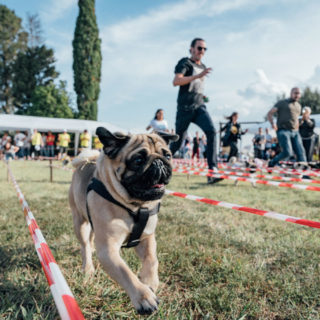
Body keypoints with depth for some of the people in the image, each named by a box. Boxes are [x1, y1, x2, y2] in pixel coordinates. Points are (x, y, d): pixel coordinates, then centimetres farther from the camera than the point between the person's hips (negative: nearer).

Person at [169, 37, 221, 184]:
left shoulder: (203, 67, 22)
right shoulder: (185, 62, 0)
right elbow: (176, 81, -18)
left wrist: (203, 96, 18)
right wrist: (198, 76, -25)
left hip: (200, 107, 5)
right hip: (185, 108, -5)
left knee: (211, 131, -19)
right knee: (178, 140, 2)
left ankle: (212, 172, -24)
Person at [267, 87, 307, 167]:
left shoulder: (298, 106, 23)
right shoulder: (282, 103, 5)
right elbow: (270, 113, -2)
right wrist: (272, 123, -19)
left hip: (295, 132, 6)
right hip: (283, 131, -6)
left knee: (301, 152, -8)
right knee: (287, 153, -17)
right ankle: (272, 163, 4)